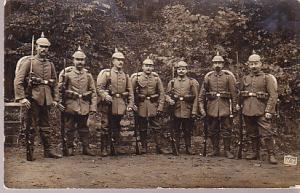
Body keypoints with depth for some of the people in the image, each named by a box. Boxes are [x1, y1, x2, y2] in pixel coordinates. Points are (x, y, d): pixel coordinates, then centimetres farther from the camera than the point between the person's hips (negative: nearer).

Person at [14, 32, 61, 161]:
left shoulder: (50, 64, 14)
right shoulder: (28, 62, -2)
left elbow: (54, 83, 18)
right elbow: (18, 80, -10)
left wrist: (55, 99, 9)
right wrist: (21, 98, -19)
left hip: (46, 99, 5)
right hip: (33, 98, -5)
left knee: (45, 126, 11)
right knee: (31, 126, 0)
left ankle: (48, 151, 18)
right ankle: (29, 153, 7)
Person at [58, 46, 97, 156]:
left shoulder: (88, 74, 10)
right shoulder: (66, 72, 1)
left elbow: (93, 92, 9)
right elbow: (59, 88, 2)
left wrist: (93, 107, 2)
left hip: (84, 106, 3)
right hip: (70, 105, -2)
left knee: (84, 128, 9)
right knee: (69, 128, 3)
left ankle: (86, 148, 16)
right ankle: (70, 148, 12)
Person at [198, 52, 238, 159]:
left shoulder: (229, 76, 2)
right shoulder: (208, 77, 6)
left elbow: (234, 93, 2)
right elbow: (202, 93, 6)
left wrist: (234, 107, -1)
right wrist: (201, 107, -1)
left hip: (225, 107, -2)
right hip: (211, 107, 2)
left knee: (226, 129, 1)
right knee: (212, 130, 8)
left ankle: (227, 150, 11)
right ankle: (215, 150, 20)